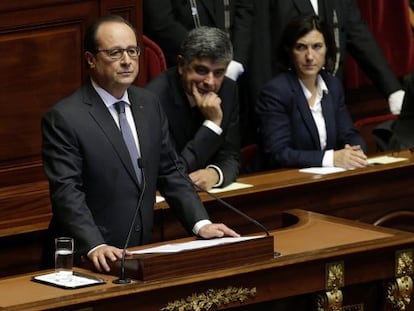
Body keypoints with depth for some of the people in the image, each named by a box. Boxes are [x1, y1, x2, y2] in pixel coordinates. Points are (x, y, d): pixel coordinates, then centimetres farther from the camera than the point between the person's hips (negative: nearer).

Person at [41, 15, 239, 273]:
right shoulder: (63, 118, -9)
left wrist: (201, 223, 1)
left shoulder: (149, 104, 10)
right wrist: (95, 247, -29)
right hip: (88, 258, -5)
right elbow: (67, 193, -15)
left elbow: (170, 171, 14)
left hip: (141, 250, 5)